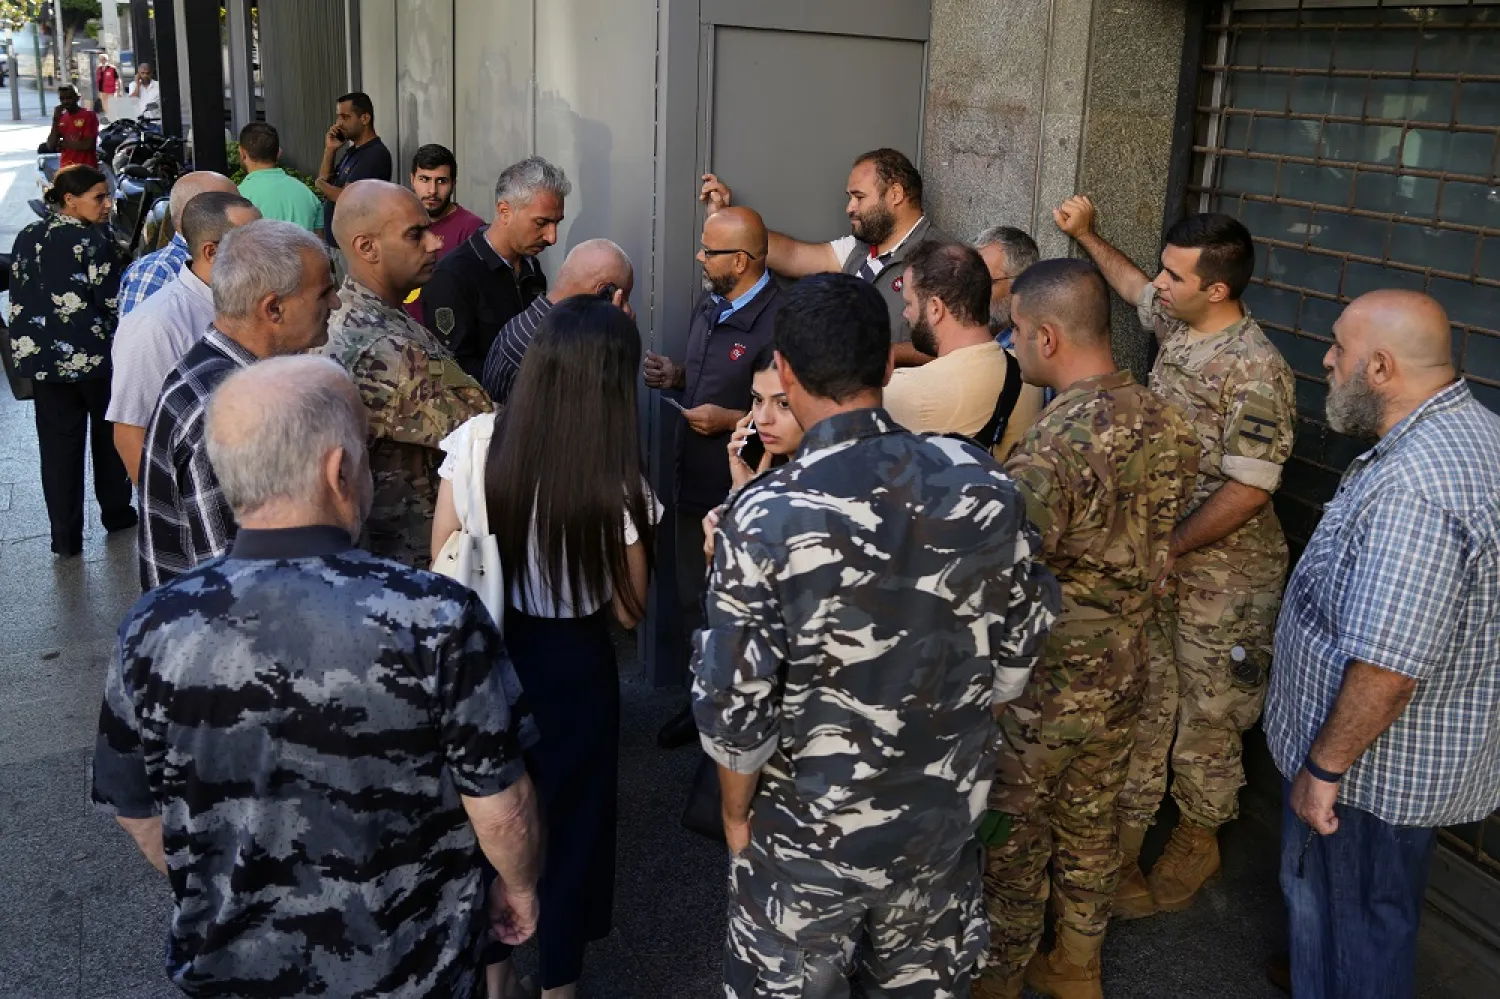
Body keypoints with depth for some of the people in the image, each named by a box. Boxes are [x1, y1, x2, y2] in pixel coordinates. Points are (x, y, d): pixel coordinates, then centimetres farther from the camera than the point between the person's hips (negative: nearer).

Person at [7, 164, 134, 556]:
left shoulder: (26, 239, 4)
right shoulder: (95, 241, -15)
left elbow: (18, 300, 8)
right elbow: (113, 303, -16)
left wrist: (28, 347, 17)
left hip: (44, 358, 5)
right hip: (95, 357, -5)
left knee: (58, 445, 7)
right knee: (108, 436, 16)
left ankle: (65, 536, 9)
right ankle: (116, 512, 30)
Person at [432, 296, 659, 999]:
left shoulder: (477, 439, -15)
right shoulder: (615, 483, -23)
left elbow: (441, 558, -5)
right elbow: (628, 610, -11)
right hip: (571, 664, -3)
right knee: (570, 813, 20)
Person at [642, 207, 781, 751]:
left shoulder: (780, 320, -23)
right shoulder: (708, 306, 7)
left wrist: (730, 419, -24)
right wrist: (675, 376, 3)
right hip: (695, 482, 9)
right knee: (694, 599, 21)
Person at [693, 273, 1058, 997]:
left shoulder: (764, 519, -25)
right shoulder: (982, 486, -13)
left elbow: (735, 703, -20)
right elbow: (1017, 654, -3)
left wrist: (735, 810, -1)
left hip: (808, 834, -3)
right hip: (946, 815, 4)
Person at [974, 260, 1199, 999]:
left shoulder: (1052, 448, -29)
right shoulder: (1166, 424, -4)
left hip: (1042, 684, -7)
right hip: (1121, 669, 7)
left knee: (1014, 839, 13)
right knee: (1091, 826, 23)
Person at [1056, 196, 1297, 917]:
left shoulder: (1254, 371, -21)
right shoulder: (1176, 327, 3)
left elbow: (1247, 491, -24)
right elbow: (1135, 288, 28)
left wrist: (1165, 550, -20)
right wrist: (1085, 235, 26)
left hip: (1222, 577, -7)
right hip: (1154, 563, 7)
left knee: (1207, 716, 10)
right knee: (1142, 707, 13)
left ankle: (1198, 839, 32)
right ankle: (1122, 847, 25)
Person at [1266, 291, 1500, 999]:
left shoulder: (1413, 487, -35)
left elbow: (1387, 671, -34)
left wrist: (1323, 768, -20)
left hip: (1373, 767, -10)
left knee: (1347, 921, 12)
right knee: (1381, 910, 29)